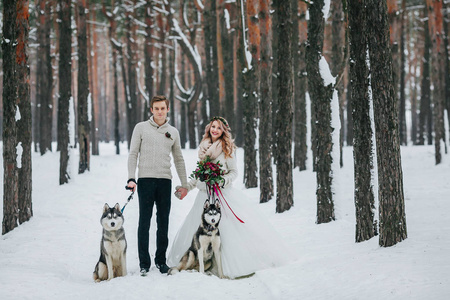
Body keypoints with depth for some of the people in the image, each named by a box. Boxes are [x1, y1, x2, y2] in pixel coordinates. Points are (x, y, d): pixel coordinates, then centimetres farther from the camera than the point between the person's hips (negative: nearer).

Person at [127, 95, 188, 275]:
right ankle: (144, 263, 0)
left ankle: (161, 260, 14)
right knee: (144, 222, -4)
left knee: (163, 222, 5)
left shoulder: (173, 132, 13)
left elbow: (178, 159, 19)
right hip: (145, 179, -3)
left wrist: (184, 184, 16)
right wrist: (131, 178, -8)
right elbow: (133, 154, 3)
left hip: (165, 180, 3)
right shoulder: (141, 128, 5)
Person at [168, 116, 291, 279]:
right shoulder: (203, 148, 12)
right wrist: (187, 187, 18)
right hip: (205, 195, 5)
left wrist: (224, 181, -17)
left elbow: (234, 171, 1)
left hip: (224, 193, -5)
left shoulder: (227, 148, -1)